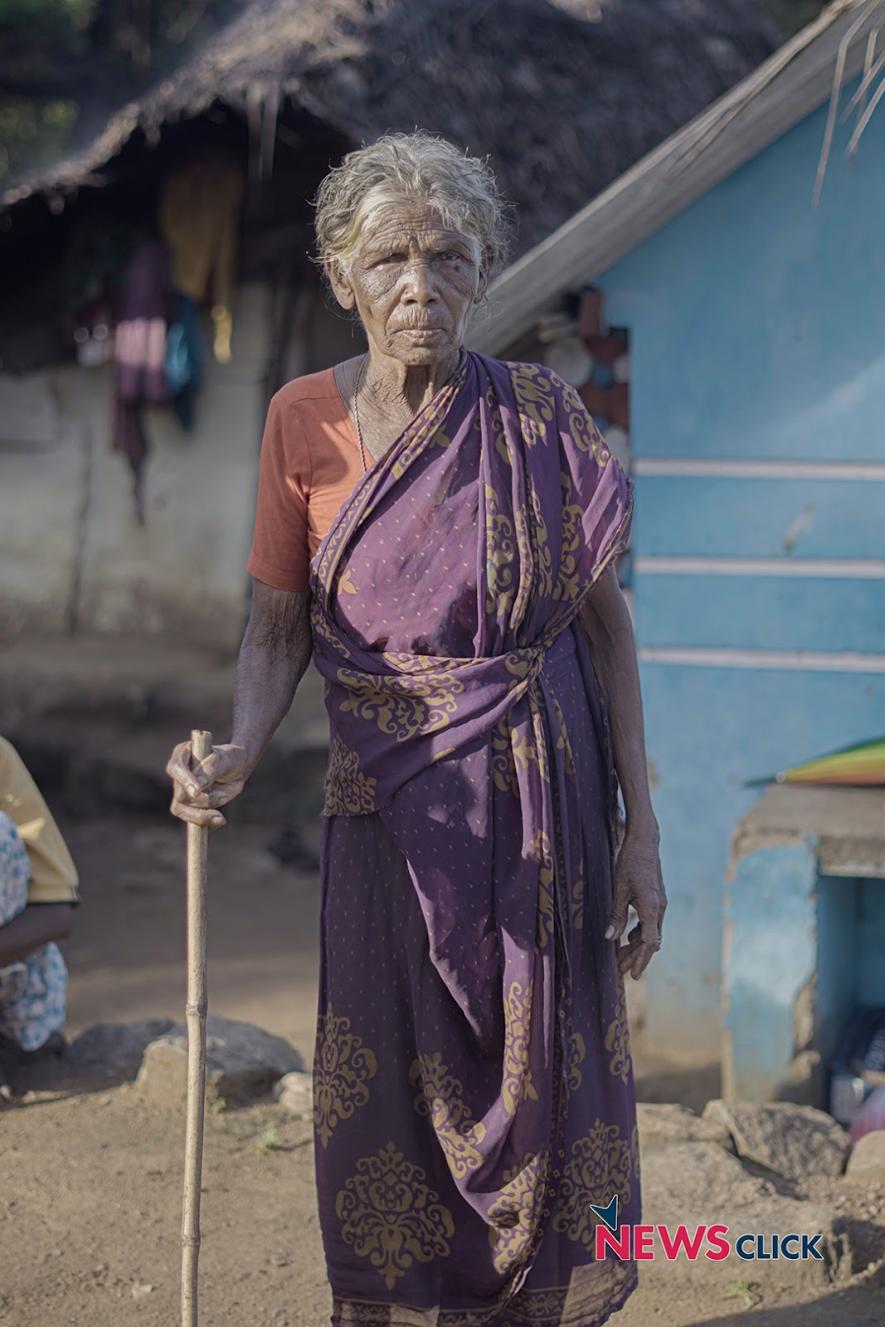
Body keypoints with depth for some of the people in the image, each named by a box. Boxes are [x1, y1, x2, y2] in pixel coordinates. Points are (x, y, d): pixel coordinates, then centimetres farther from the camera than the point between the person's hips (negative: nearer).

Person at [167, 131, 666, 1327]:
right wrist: (239, 754, -19)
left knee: (544, 1091, 5)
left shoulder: (541, 417, -4)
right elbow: (279, 626, 2)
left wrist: (640, 827, -3)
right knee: (389, 1106, 3)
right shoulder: (307, 421, -3)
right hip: (390, 808, 0)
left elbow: (605, 623, 0)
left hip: (543, 801, 0)